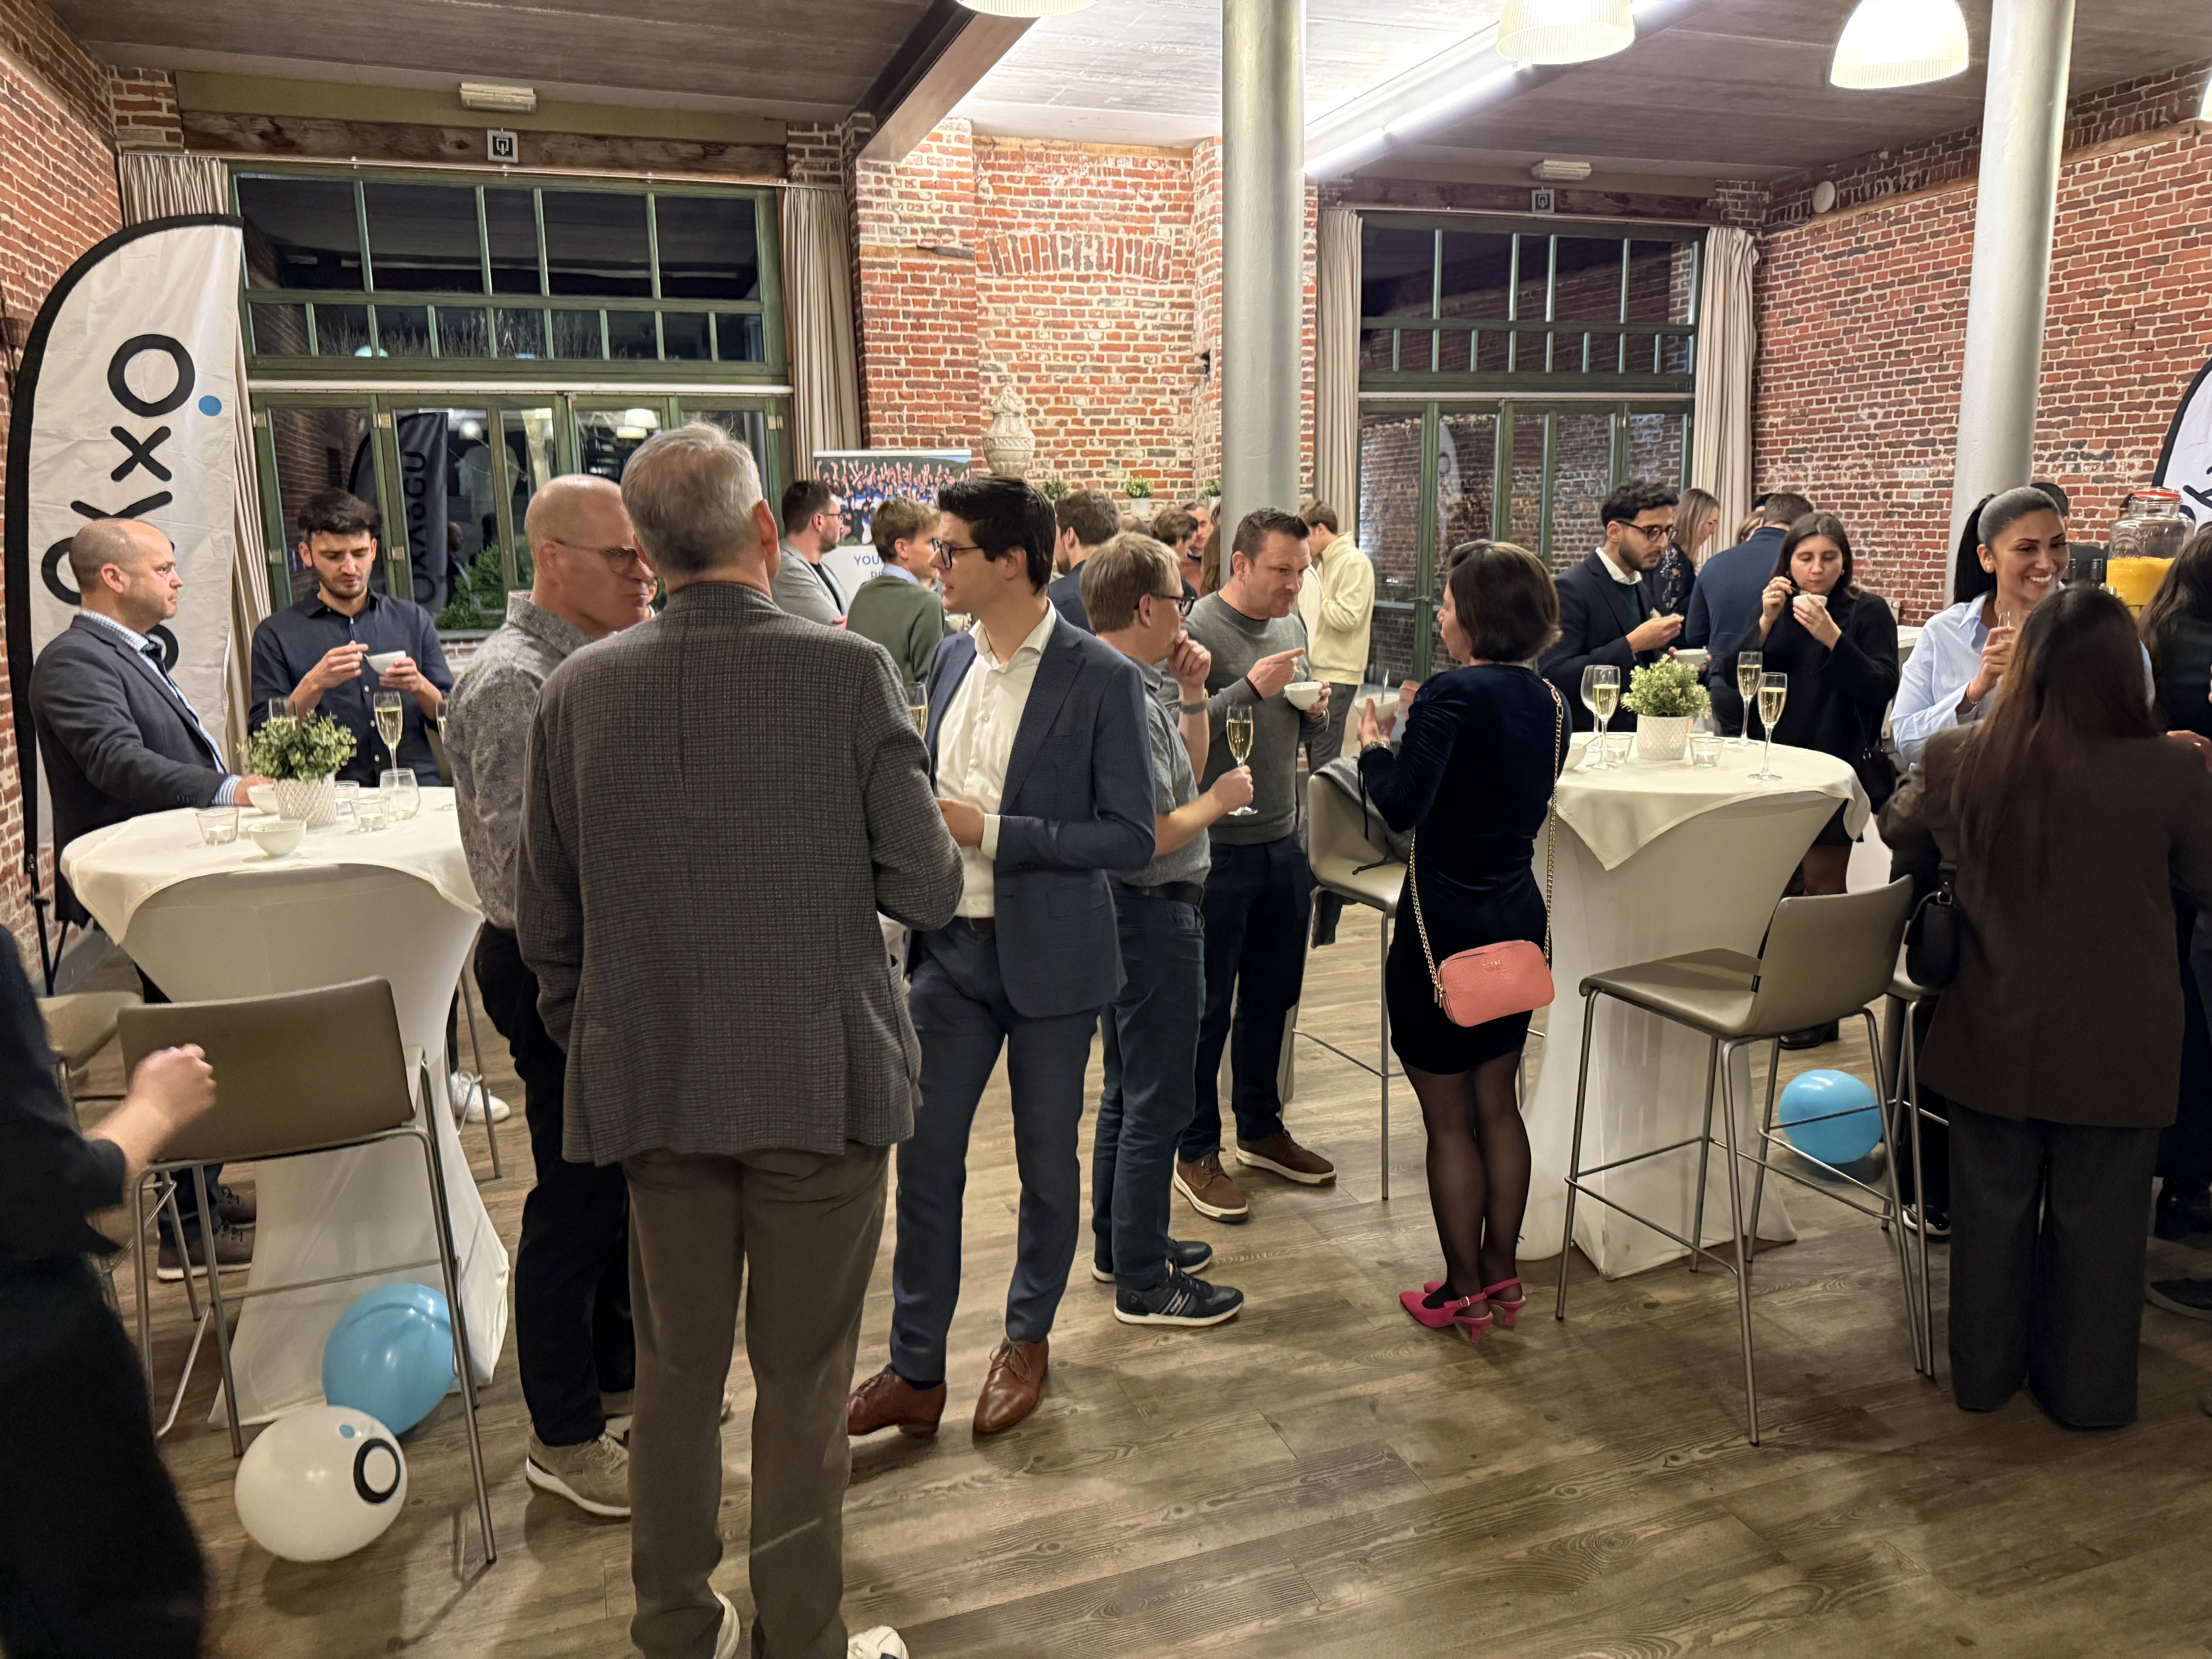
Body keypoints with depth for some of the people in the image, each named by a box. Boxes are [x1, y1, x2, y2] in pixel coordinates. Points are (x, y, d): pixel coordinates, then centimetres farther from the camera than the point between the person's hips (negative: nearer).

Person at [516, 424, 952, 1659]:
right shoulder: (850, 673, -14)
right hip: (820, 1085, -3)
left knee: (676, 1372, 19)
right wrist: (929, 821, 9)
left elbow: (546, 924, 4)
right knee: (803, 1385, 11)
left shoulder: (579, 690, -2)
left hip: (653, 1088, 4)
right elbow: (928, 892, -11)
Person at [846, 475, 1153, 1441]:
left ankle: (1028, 1339, 35)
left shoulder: (1102, 680, -13)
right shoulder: (951, 661, 7)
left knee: (1047, 1166, 12)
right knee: (924, 1161, 8)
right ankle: (916, 1371, 22)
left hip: (1049, 957, -5)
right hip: (951, 950, 5)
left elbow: (1131, 839, -16)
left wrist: (990, 833, -20)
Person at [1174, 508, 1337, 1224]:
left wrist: (1316, 708, -1)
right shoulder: (1199, 631, -13)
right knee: (1207, 1008, 4)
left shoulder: (1291, 623, 11)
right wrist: (1251, 688, -26)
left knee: (1272, 998, 17)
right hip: (1219, 847, -7)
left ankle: (1261, 1129, 33)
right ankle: (1197, 1154, 17)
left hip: (1283, 841, 7)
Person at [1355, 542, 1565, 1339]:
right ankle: (1502, 1273, 29)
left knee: (1449, 1118, 6)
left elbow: (1403, 805, -26)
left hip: (1447, 921, -8)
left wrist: (1374, 743, -8)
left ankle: (1464, 1292, 17)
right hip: (1520, 915, 8)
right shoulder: (1547, 700, 5)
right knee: (1498, 1104, 18)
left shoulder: (1453, 694, -18)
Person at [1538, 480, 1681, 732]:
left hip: (1640, 734, 7)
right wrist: (1632, 645, -21)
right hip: (1588, 738, -7)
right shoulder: (1571, 589, -11)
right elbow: (1554, 677, -20)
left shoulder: (1646, 584, 15)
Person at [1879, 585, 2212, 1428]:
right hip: (2115, 1040, -1)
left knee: (1992, 1202, 19)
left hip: (1994, 1033, 1)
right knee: (2097, 1215, 17)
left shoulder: (1958, 757, -15)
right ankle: (2085, 1388, 33)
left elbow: (1898, 828, 6)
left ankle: (1985, 1372, 34)